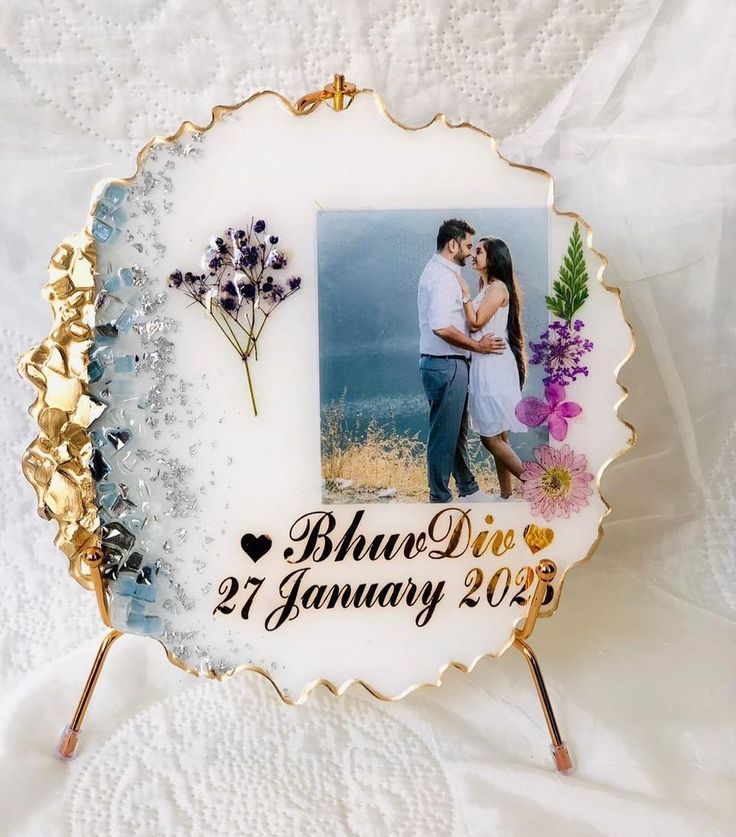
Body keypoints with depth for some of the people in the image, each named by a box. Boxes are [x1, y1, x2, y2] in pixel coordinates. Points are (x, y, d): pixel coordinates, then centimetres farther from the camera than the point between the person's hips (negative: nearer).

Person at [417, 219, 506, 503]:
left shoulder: (438, 272, 17)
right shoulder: (442, 277, -16)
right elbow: (441, 327, -28)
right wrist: (477, 345, -18)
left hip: (449, 364, 11)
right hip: (446, 365, -11)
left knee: (458, 432, 18)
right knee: (444, 435, -2)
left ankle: (469, 490, 30)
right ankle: (440, 498, 7)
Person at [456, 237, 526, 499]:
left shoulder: (498, 287, -10)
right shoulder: (485, 288, 17)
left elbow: (476, 322, -16)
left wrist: (465, 293, -9)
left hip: (494, 366, -10)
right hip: (483, 365, 10)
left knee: (490, 438, -8)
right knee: (497, 437, 10)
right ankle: (506, 494, 16)